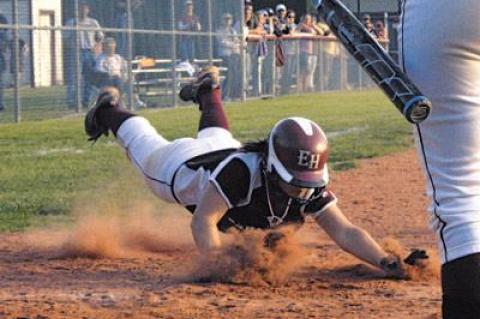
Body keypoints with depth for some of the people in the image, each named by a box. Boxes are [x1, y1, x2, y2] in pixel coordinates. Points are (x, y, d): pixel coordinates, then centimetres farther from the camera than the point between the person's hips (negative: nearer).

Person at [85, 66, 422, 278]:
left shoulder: (311, 188, -38)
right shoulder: (242, 172, -52)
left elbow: (346, 232, -43)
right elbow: (202, 222, -53)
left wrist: (388, 262, -59)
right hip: (187, 165, -4)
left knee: (216, 136, 42)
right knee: (148, 150, 30)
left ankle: (207, 91, 69)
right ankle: (111, 110, 57)